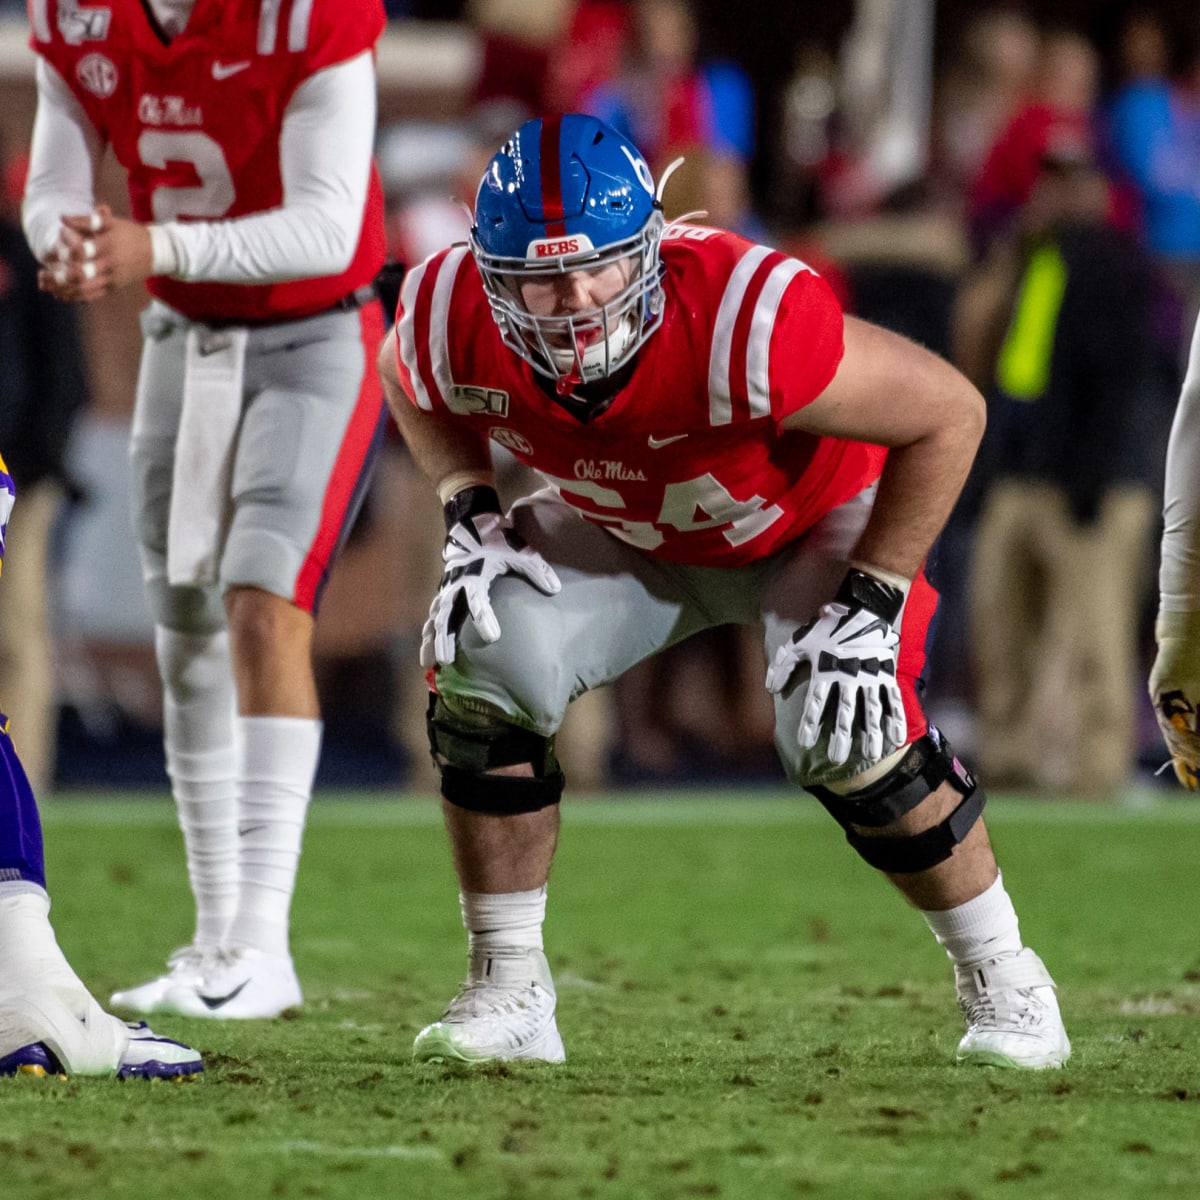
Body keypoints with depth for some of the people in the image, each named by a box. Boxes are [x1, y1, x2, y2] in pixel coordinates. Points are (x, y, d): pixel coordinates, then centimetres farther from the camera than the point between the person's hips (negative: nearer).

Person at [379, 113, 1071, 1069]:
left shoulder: (742, 319, -44)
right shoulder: (457, 324, -30)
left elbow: (947, 413, -29)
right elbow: (412, 382, 0)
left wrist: (872, 608, -26)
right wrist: (470, 516, -14)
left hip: (813, 521, -4)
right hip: (626, 533, 4)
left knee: (850, 737, -24)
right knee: (486, 668, -18)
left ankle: (1000, 978, 2)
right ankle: (507, 990, -3)